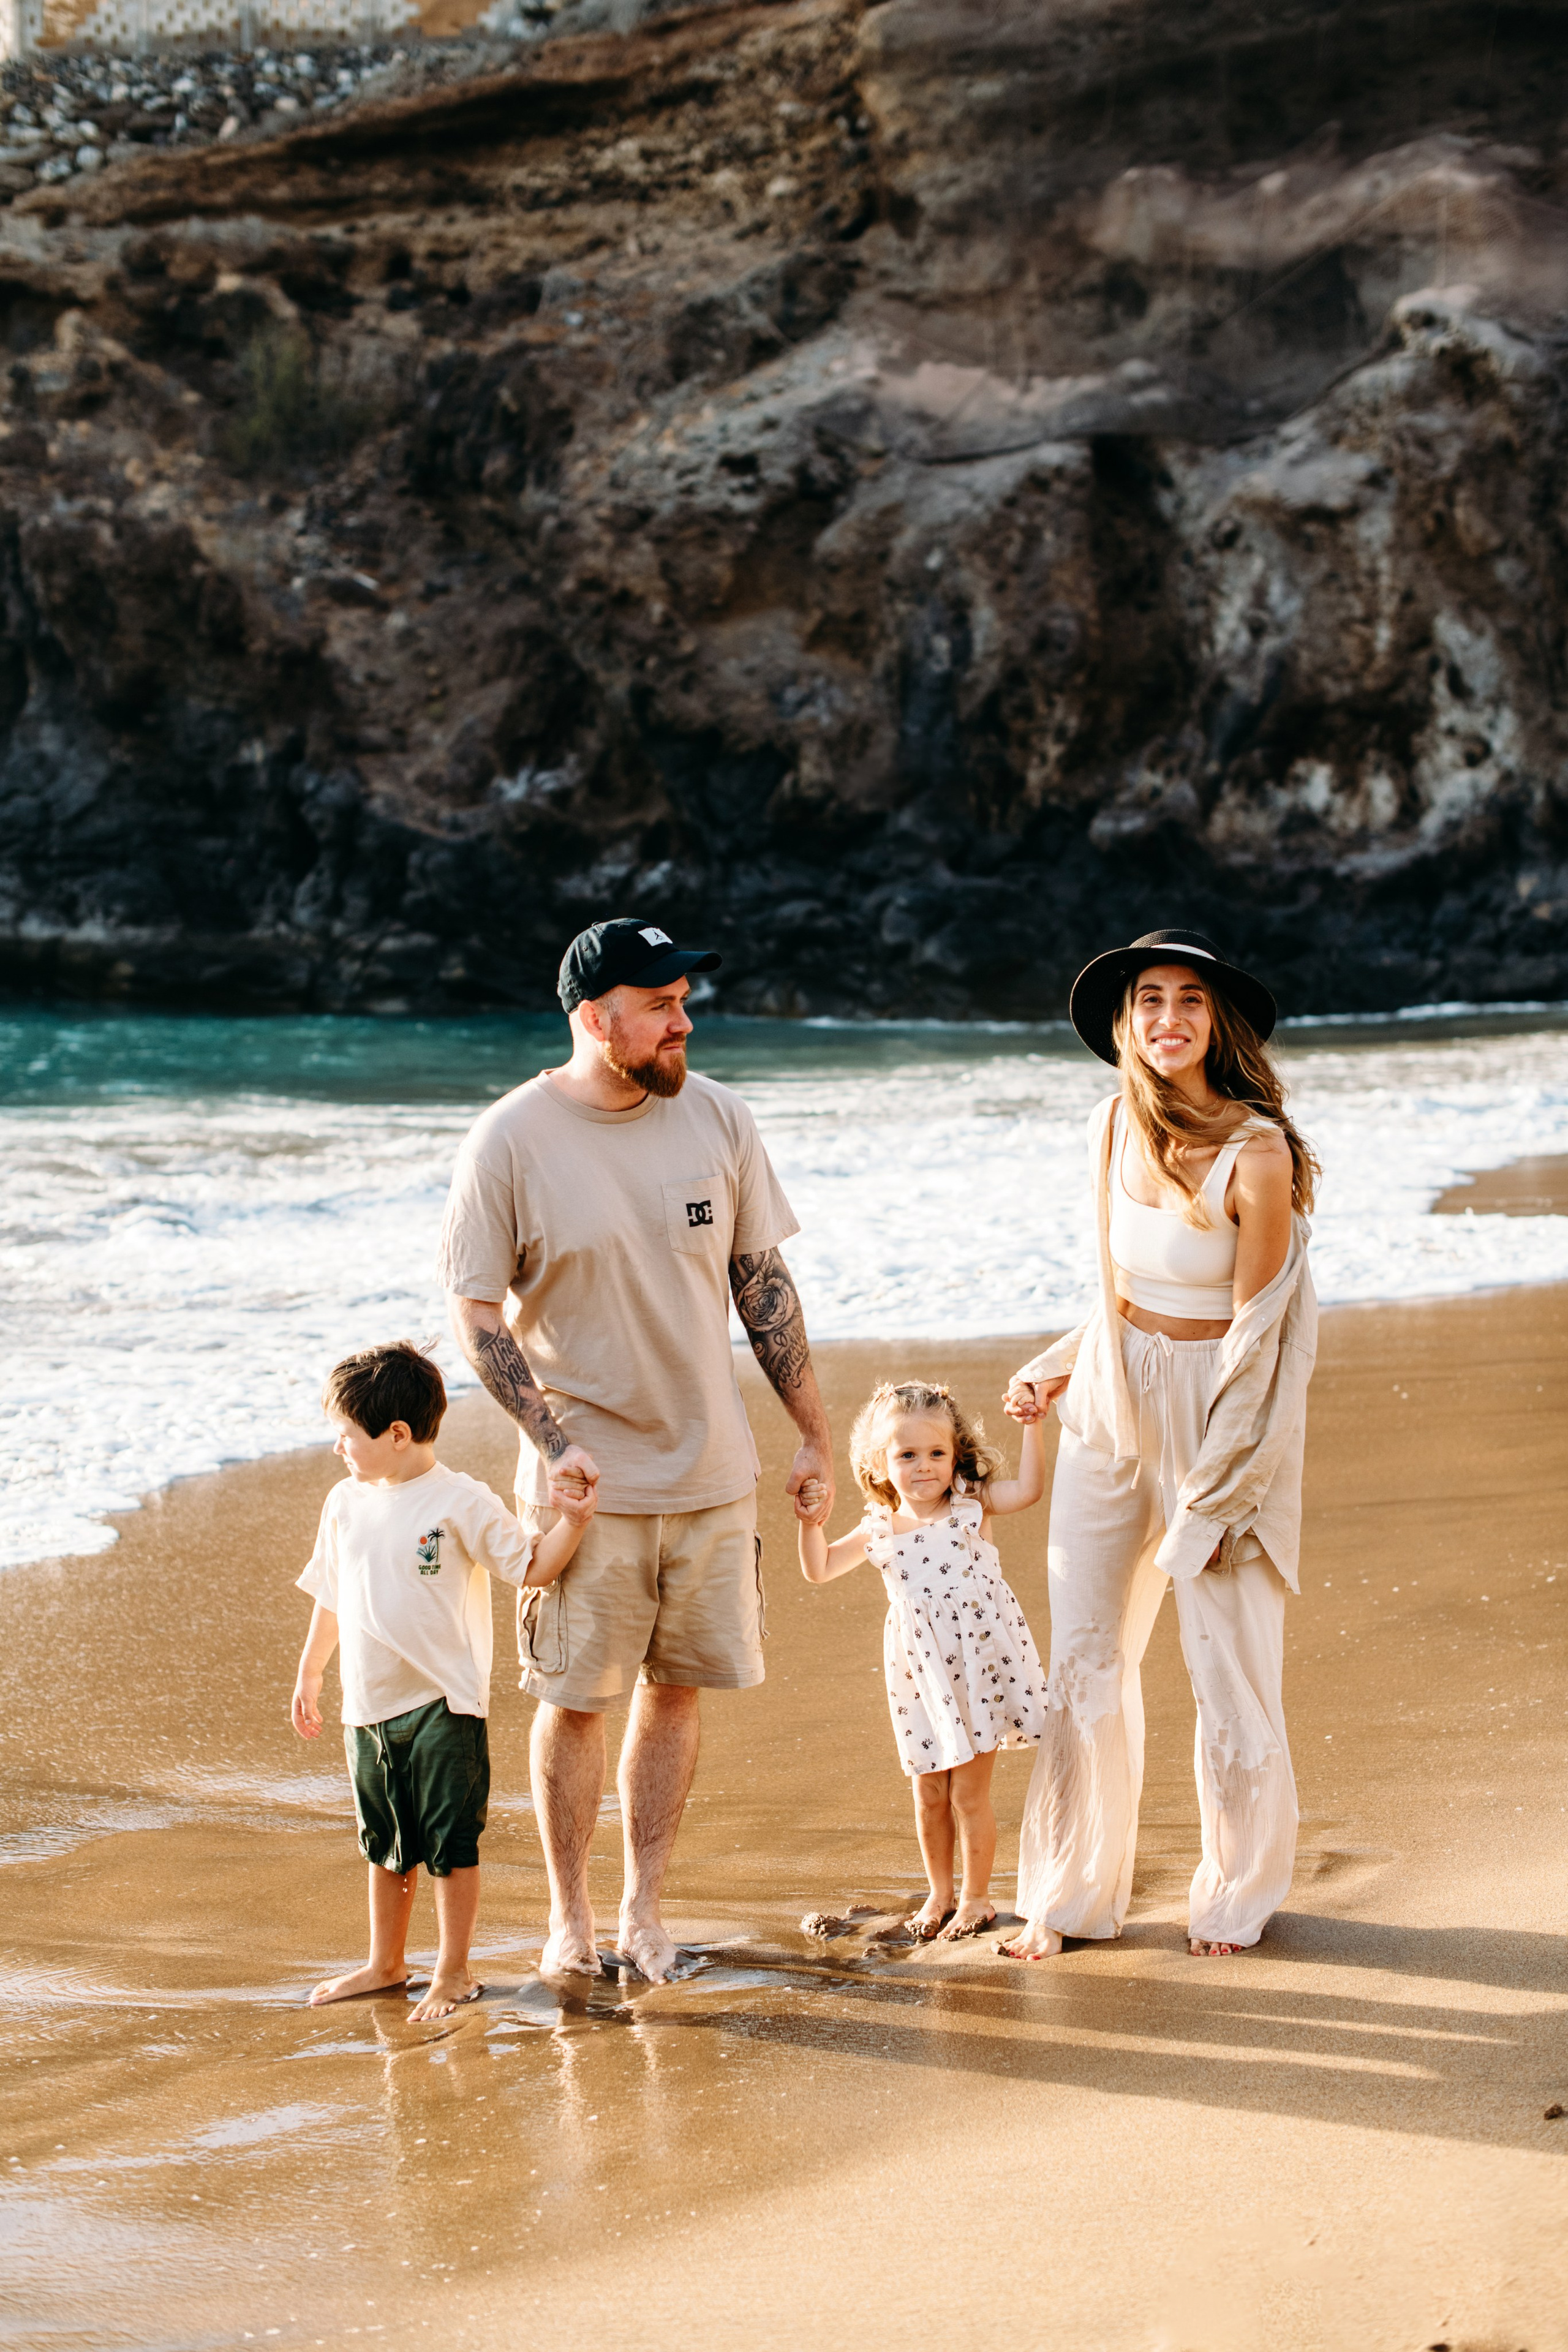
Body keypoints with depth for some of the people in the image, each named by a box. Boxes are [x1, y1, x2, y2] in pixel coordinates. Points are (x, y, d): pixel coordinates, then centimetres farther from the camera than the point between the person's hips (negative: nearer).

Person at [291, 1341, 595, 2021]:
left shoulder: (461, 1503, -11)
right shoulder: (346, 1503, 7)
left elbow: (530, 1568, -7)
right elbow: (331, 1599, 18)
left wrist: (572, 1524, -22)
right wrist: (309, 1674, 23)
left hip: (443, 1708, -6)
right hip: (369, 1708, 6)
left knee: (451, 1845, 0)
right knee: (384, 1847, 17)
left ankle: (453, 1972, 11)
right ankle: (385, 1965, 30)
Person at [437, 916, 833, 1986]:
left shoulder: (716, 1117, 1)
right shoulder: (511, 1142, -10)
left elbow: (764, 1282, 8)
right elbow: (476, 1309, -6)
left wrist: (816, 1434, 6)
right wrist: (554, 1441, -15)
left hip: (712, 1469, 3)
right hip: (586, 1476, -3)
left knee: (677, 1687, 9)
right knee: (575, 1698, 3)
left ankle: (644, 1908, 21)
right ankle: (570, 1918, 18)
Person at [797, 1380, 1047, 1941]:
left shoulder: (970, 1508, -2)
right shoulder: (880, 1531, 4)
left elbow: (1029, 1488, -14)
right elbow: (820, 1569, 8)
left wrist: (1031, 1425, -20)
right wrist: (811, 1519, -6)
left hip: (980, 1666, -3)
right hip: (922, 1676, 3)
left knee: (969, 1793, 2)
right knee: (930, 1795, 11)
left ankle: (976, 1897, 17)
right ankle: (940, 1894, 30)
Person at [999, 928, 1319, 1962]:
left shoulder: (1257, 1154, -17)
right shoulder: (1116, 1128, 3)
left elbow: (1254, 1337, -14)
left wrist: (1205, 1499, -13)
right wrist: (1059, 1369, 11)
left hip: (1218, 1414, -5)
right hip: (1112, 1408, 6)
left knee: (1228, 1661, 3)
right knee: (1085, 1660, 6)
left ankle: (1239, 1890, 23)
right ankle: (1073, 1893, 18)